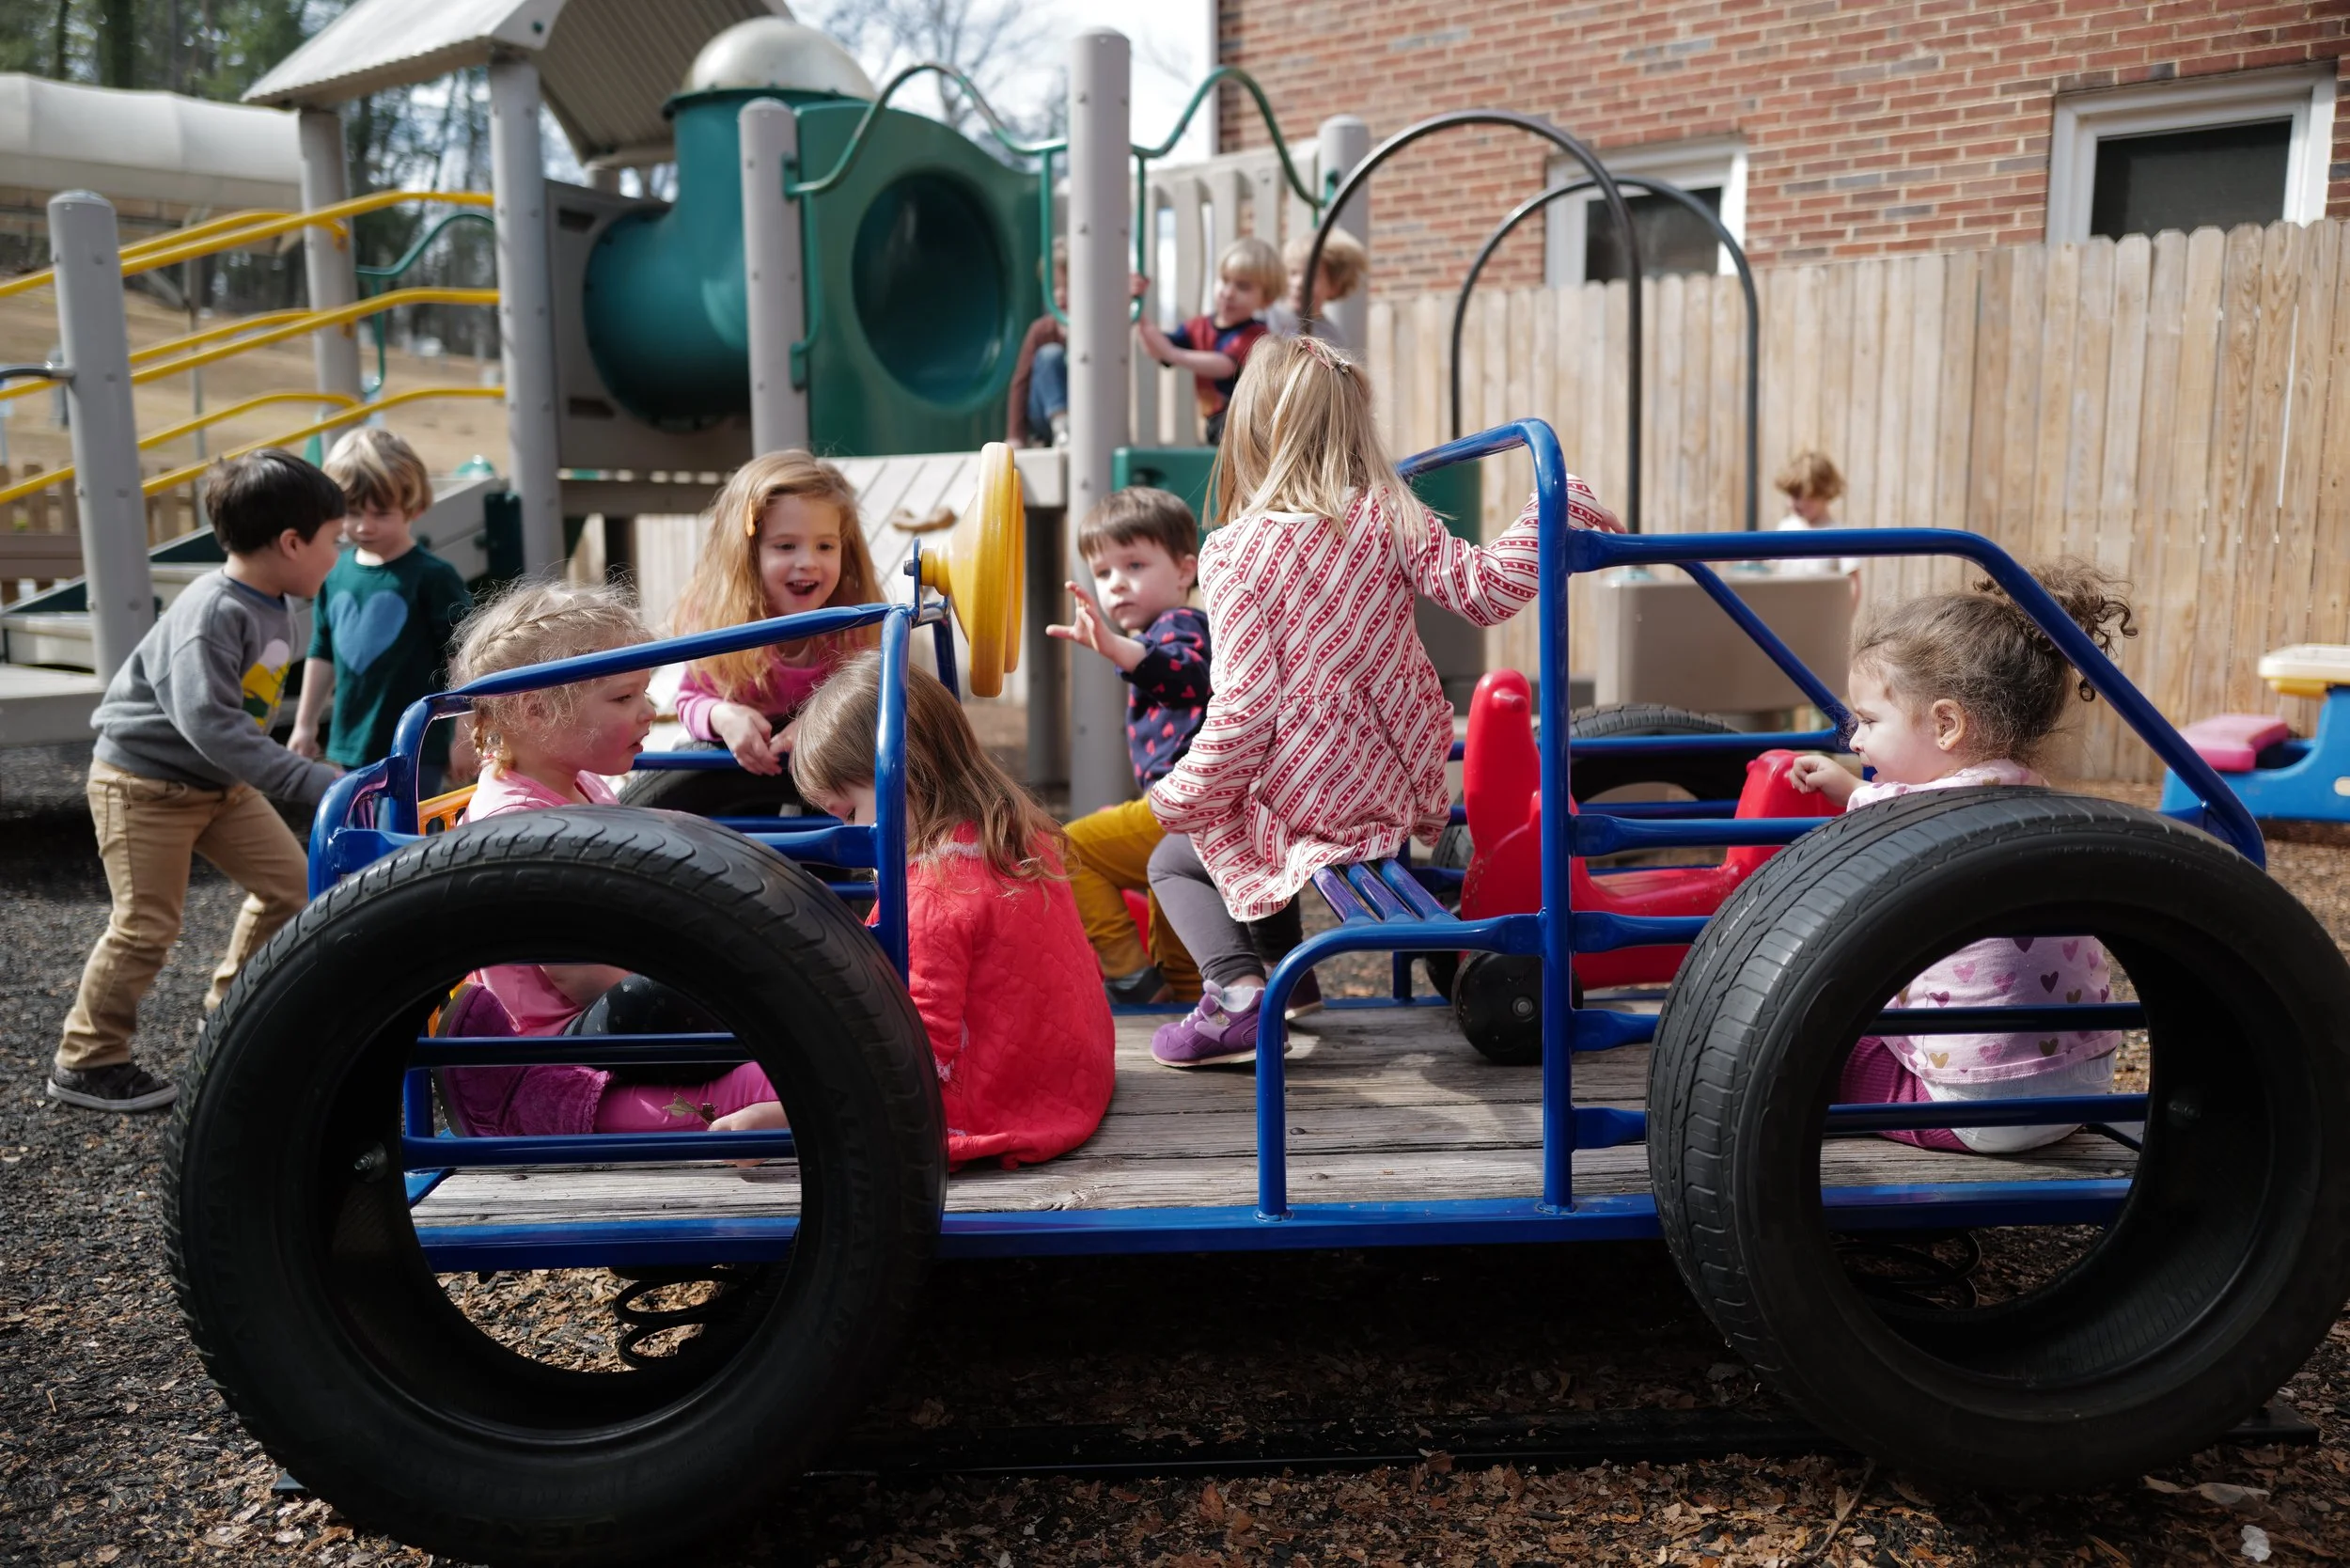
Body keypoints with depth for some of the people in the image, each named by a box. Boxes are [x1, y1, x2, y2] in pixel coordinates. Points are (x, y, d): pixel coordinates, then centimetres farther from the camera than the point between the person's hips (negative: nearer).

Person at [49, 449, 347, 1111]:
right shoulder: (212, 614, -28)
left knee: (290, 884, 6)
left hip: (220, 781, 9)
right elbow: (208, 721, -38)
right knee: (147, 924, -4)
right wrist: (313, 782, -41)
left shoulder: (274, 606, -1)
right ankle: (85, 1063, 13)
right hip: (144, 779, -8)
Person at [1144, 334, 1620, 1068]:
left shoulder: (1234, 552, -15)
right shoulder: (1389, 518, -5)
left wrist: (1182, 795, -5)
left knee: (1173, 859, 20)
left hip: (1311, 802, -6)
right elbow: (1485, 589, -12)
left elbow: (1245, 707, -19)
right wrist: (1564, 501, -3)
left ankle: (1237, 990, -6)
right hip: (1401, 785, 6)